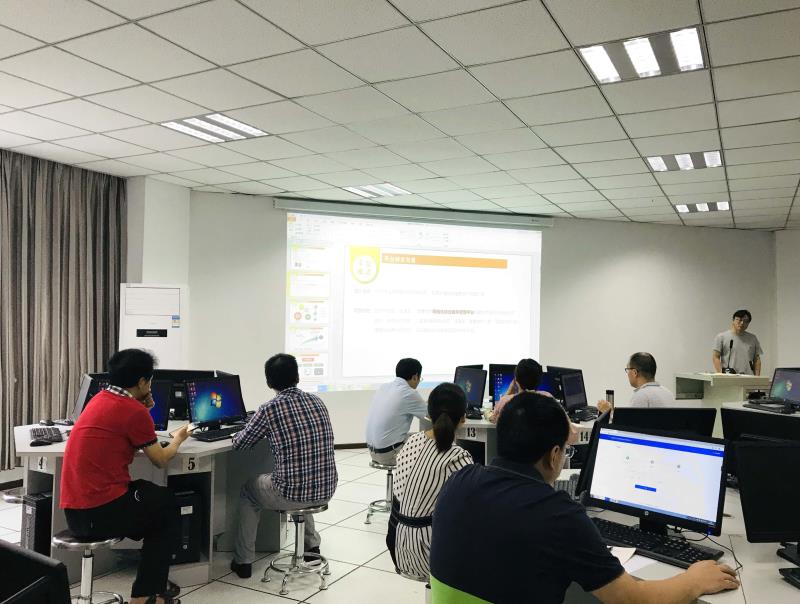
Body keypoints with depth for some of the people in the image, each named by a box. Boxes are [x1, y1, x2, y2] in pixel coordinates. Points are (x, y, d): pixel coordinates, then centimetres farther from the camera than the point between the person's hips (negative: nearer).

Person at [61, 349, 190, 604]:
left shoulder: (100, 398, 10)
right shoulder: (134, 410, -15)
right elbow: (160, 460, -3)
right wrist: (178, 439, 16)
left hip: (74, 510, 8)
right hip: (100, 512, -8)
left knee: (151, 494, 26)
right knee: (168, 504, 16)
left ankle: (151, 583, 32)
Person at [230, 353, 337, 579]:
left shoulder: (270, 409, -12)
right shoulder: (317, 401, 3)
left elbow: (239, 443, 1)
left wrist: (241, 432, 23)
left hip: (290, 495, -4)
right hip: (326, 490, 5)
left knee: (248, 489, 26)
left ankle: (243, 561, 30)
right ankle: (312, 545, 42)